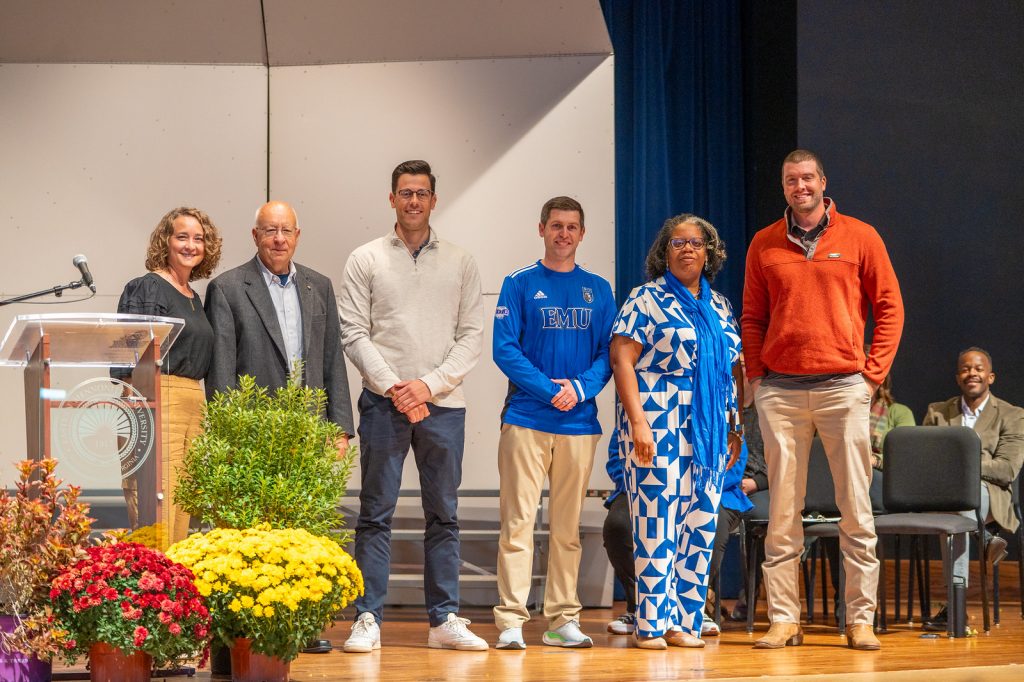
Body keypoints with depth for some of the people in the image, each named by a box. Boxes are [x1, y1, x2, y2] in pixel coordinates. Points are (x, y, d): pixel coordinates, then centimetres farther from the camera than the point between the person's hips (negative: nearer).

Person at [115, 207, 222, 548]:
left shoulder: (194, 298, 19)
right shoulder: (146, 288, -4)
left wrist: (201, 412, 18)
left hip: (193, 404, 8)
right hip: (157, 402, -8)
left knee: (180, 520, 8)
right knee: (155, 520, -13)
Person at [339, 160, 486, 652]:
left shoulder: (460, 263, 10)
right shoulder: (366, 260, 5)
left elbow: (471, 336, 5)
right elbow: (354, 334, -1)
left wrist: (429, 385, -8)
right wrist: (394, 387, -11)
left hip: (442, 403, 2)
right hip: (382, 403, -2)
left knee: (444, 515, 5)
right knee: (375, 514, -1)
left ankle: (445, 620, 11)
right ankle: (368, 619, 3)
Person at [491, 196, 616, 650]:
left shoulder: (598, 290, 12)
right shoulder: (519, 284, 3)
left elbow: (607, 353, 8)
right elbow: (505, 348, -5)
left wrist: (581, 388, -11)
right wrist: (548, 389, -14)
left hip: (579, 422, 3)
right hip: (526, 420, -3)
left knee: (568, 526, 6)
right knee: (518, 520, -6)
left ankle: (563, 619, 12)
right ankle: (510, 620, -4)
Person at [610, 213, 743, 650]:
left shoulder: (719, 307, 17)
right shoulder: (646, 300, -1)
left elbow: (735, 368, 21)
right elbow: (621, 359, -8)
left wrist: (735, 428, 15)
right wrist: (637, 422, -17)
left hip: (709, 433, 6)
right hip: (659, 426, -6)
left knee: (701, 524, 4)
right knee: (657, 523, -7)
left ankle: (685, 621, 11)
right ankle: (652, 623, -2)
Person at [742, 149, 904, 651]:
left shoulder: (860, 237, 5)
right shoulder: (764, 244, 10)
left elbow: (889, 308, 6)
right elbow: (752, 317, 13)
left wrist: (873, 373, -1)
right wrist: (756, 377, 3)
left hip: (844, 387, -1)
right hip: (780, 390, 2)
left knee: (856, 508, -1)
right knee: (782, 510, 2)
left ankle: (861, 619, 4)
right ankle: (784, 619, 7)